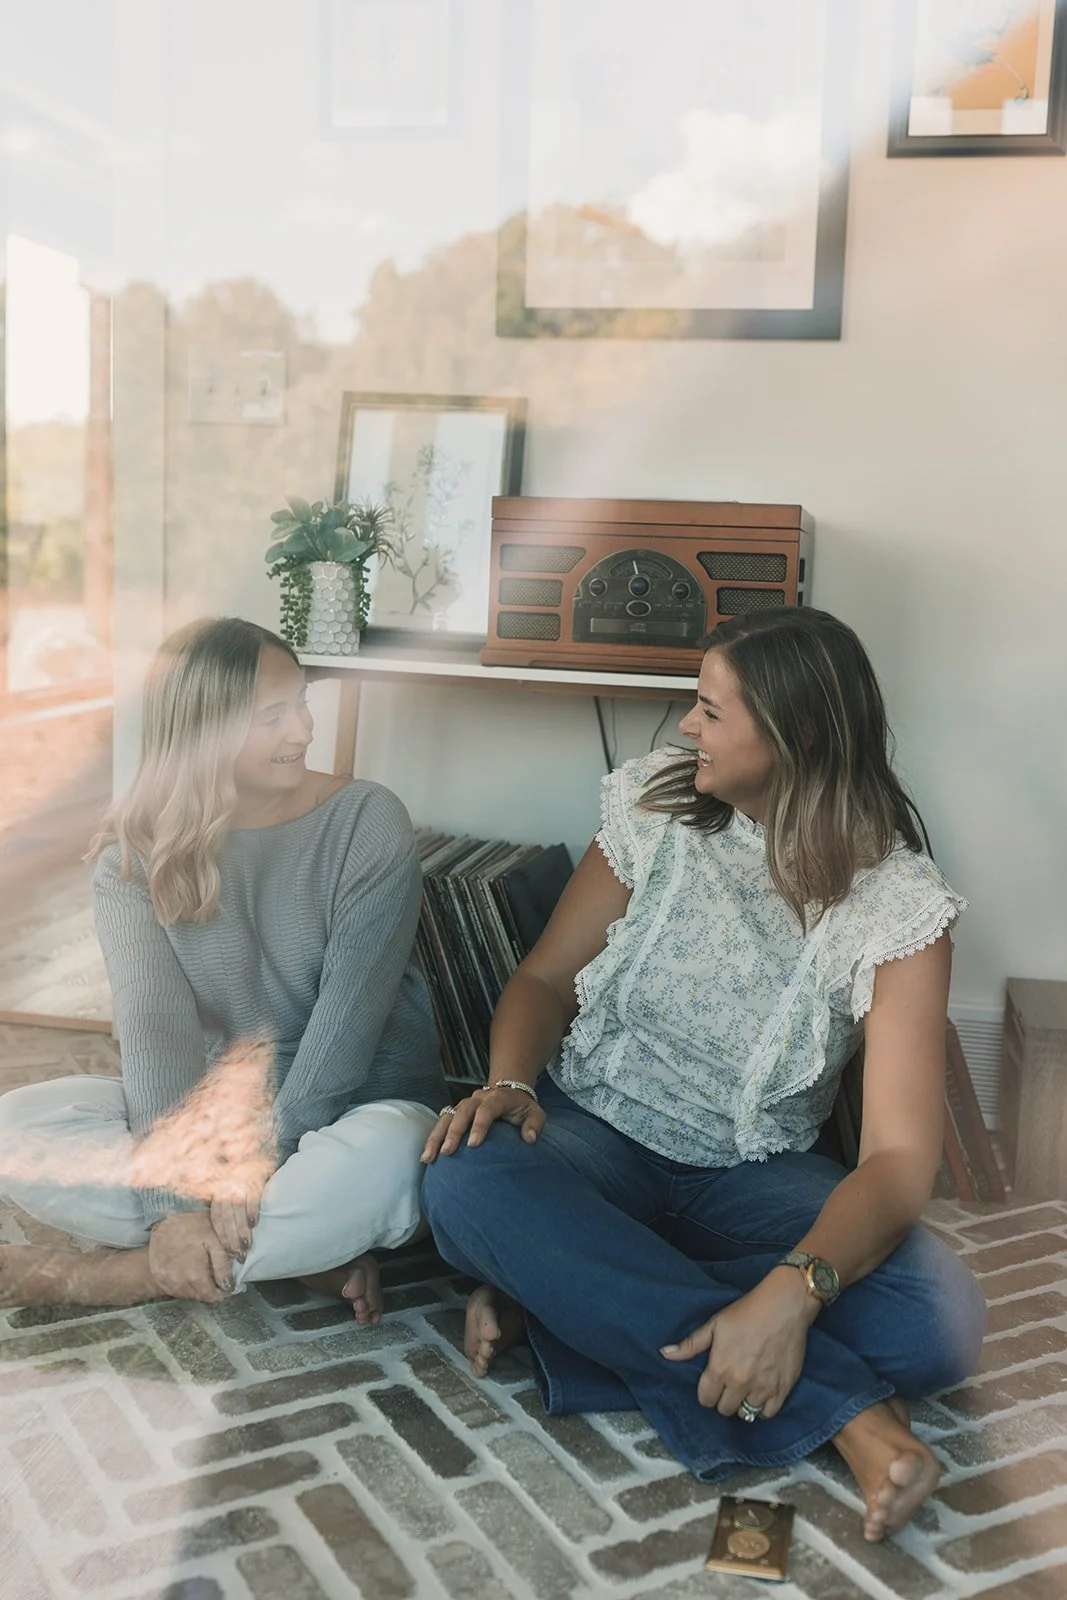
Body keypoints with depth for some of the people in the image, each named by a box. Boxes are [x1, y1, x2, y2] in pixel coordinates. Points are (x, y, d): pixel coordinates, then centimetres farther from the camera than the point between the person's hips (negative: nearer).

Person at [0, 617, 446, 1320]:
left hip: (352, 1104, -2)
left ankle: (105, 1276, -19)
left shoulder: (368, 823, -13)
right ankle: (303, 1250, -18)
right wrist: (179, 1199, -28)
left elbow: (349, 1017, -18)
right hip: (208, 1110, 3)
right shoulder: (135, 851, -7)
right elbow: (154, 1025, -17)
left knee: (383, 1160, -38)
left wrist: (263, 1163, -24)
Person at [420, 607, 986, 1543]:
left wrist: (795, 1290, -39)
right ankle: (843, 1406, -28)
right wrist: (507, 1082, -19)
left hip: (756, 1176, -1)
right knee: (465, 1182, -34)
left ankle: (574, 1296, -19)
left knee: (943, 1317, -29)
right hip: (595, 1136, 2)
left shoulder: (896, 905, -14)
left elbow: (900, 1156, -21)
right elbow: (547, 978, 4)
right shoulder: (657, 805, -4)